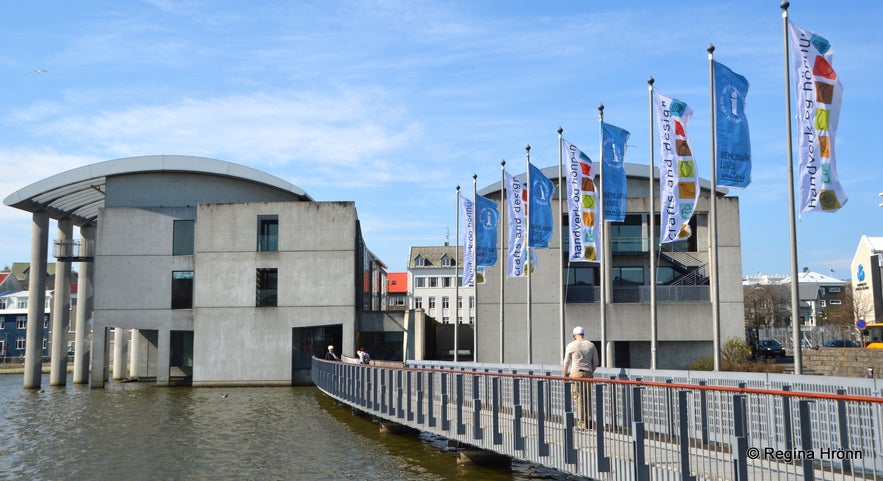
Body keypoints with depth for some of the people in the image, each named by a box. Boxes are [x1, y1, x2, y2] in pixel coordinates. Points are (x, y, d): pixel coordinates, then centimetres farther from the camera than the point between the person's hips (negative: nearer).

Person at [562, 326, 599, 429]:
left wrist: (564, 375, 15)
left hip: (575, 374, -3)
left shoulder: (571, 345, -1)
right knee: (588, 398, 11)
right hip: (588, 374, 4)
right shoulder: (591, 345, 8)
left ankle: (582, 423, -4)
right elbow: (596, 363, 13)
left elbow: (566, 362, 4)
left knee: (578, 399, -2)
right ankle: (589, 421, 11)